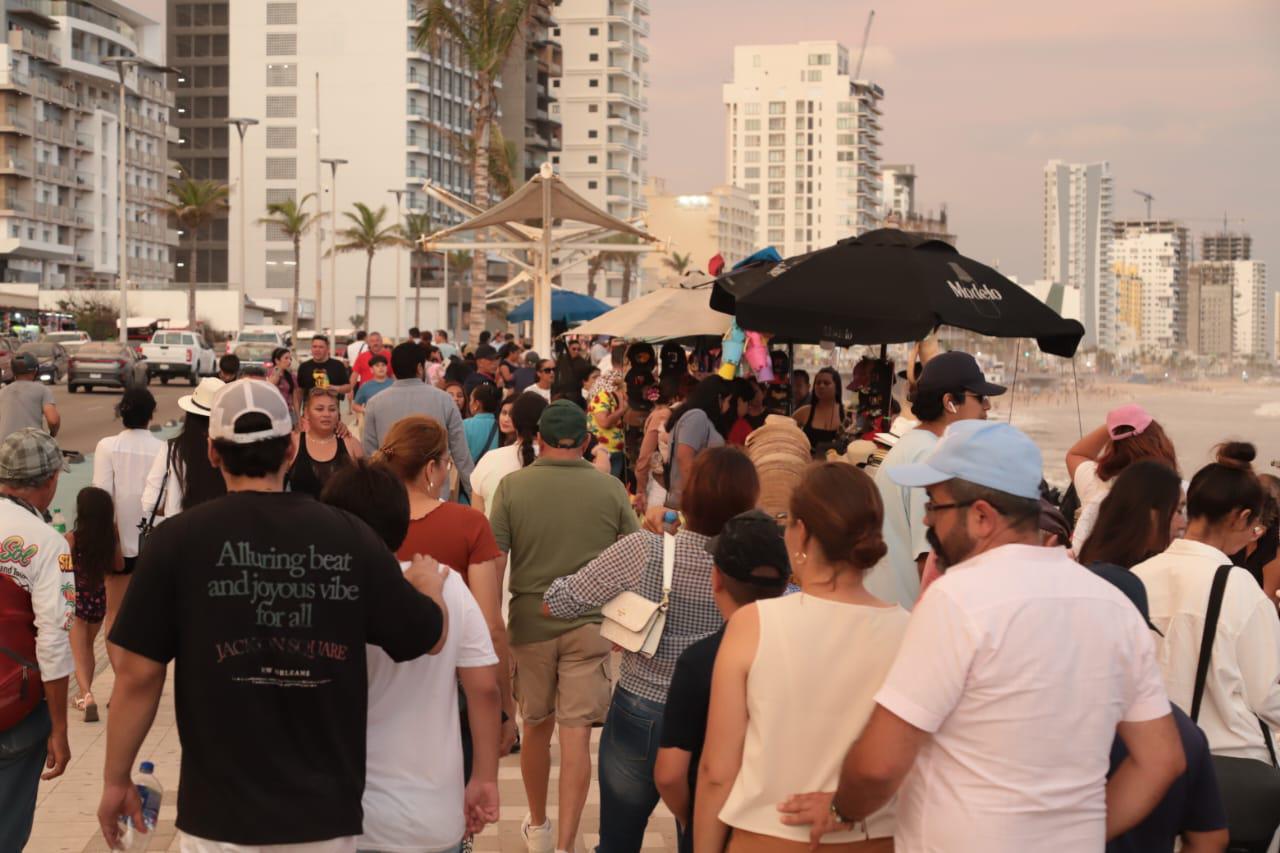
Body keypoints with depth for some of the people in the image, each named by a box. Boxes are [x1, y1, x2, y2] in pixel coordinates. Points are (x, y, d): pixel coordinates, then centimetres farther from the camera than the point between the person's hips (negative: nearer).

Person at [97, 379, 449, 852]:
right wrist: (429, 583, 28)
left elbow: (139, 675, -6)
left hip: (221, 813, -1)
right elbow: (430, 637, 7)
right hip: (326, 811, 1)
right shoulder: (350, 535, -4)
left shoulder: (177, 539, -9)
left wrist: (116, 781, 7)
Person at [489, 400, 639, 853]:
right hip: (589, 625, -1)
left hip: (530, 623, 1)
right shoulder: (611, 489, -4)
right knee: (576, 736, 0)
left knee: (537, 727, 18)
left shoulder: (512, 486, -6)